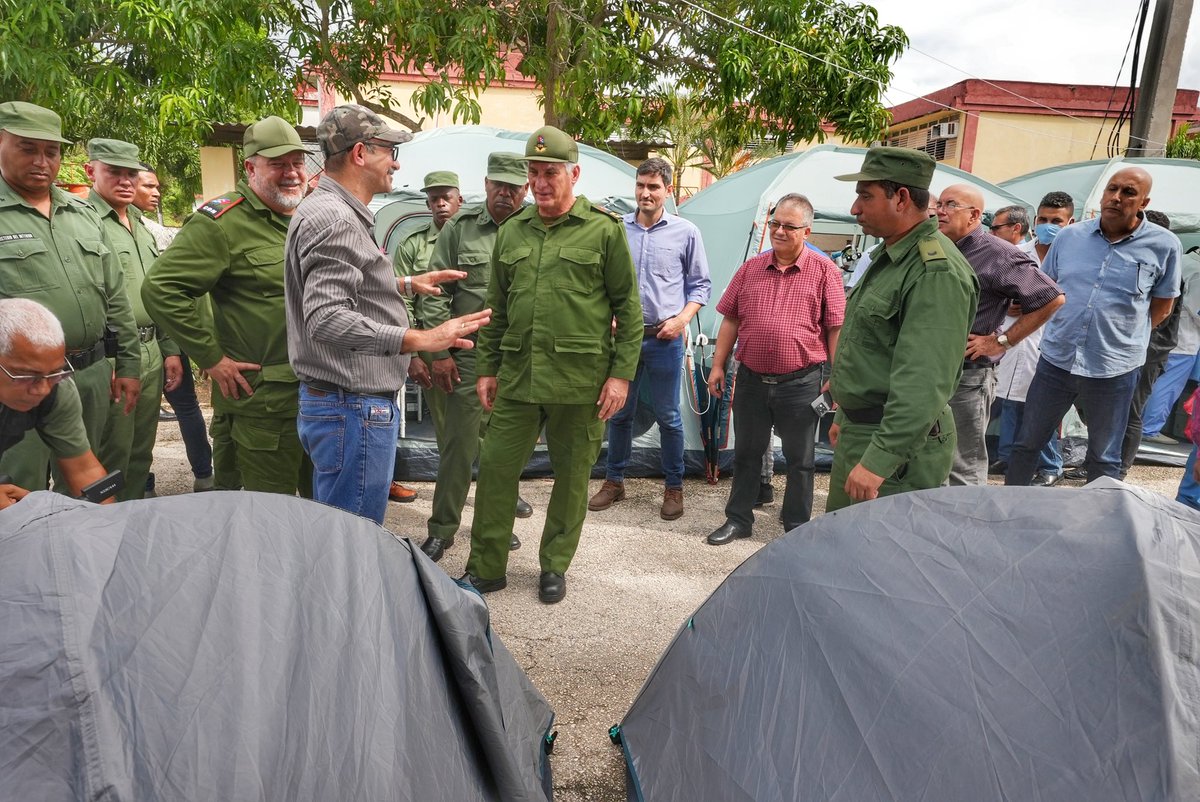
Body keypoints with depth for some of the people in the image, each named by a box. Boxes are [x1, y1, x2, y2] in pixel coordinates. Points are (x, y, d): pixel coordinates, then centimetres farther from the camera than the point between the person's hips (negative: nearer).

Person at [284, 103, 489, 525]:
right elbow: (326, 319, -29)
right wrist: (422, 339, -32)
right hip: (355, 409, -11)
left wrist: (407, 282, 34)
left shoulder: (339, 213, 17)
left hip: (355, 404, 11)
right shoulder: (333, 219, -18)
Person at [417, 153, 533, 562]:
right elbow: (434, 294, 2)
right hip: (469, 358, -1)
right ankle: (442, 529, 16)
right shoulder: (459, 228, 1)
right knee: (459, 445, 1)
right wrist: (439, 351, -3)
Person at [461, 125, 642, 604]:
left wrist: (621, 373, -8)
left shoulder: (604, 230, -2)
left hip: (580, 379, -3)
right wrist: (487, 368, 13)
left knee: (571, 476, 8)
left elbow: (628, 307, -2)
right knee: (496, 467, 5)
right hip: (517, 375, 4)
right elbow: (497, 308, 16)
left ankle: (555, 566, 27)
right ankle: (485, 568, 20)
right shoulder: (511, 232, 11)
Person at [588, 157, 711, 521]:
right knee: (619, 412, 11)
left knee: (668, 416, 5)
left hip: (665, 338, -2)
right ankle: (614, 481, 26)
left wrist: (682, 319, -9)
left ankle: (674, 487, 20)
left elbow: (700, 284, 4)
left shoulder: (686, 232, 0)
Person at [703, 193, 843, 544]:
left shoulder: (824, 271, -3)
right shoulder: (750, 269, 6)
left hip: (800, 382, -3)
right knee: (746, 453, 14)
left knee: (799, 459, 10)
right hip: (750, 379, 3)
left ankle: (797, 527, 26)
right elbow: (730, 320, 10)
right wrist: (718, 366, 7)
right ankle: (738, 519, 28)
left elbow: (836, 328, -4)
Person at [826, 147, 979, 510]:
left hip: (898, 443, -10)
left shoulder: (936, 272, -21)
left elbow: (922, 384, -28)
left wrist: (880, 460, -31)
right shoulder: (890, 255, 13)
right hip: (858, 433, 10)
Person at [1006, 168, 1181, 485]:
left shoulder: (1164, 245, -4)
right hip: (1056, 360, 2)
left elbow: (1162, 306, 6)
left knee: (1104, 458, 13)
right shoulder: (1069, 236, 2)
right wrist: (1066, 330, 4)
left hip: (1114, 370, -2)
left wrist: (1124, 337, 2)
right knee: (1026, 444, 11)